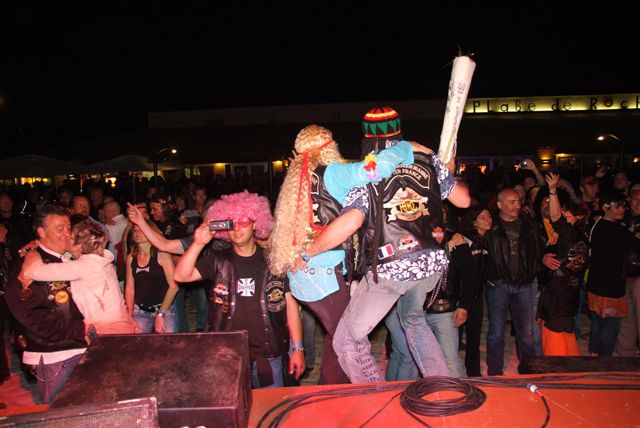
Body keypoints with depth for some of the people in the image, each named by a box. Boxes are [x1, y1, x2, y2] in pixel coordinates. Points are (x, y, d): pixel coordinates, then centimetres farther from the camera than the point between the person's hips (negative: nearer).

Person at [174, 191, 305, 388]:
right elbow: (181, 276, -7)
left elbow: (291, 305, 1)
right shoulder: (217, 261, 3)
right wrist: (198, 244, -19)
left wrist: (297, 348, -1)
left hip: (269, 355, 0)